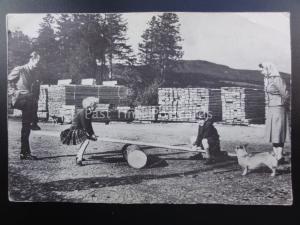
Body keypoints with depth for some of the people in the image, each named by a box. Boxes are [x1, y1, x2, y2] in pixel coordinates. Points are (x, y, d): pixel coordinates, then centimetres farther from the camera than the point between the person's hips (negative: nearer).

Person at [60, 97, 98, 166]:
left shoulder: (89, 113, 4)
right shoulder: (82, 113, -24)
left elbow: (89, 125, 14)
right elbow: (85, 127, -24)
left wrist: (93, 134, 7)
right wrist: (92, 135, -15)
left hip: (79, 130, 11)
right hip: (74, 131, -11)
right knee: (86, 140, -29)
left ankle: (79, 156, 39)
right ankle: (79, 160, -32)